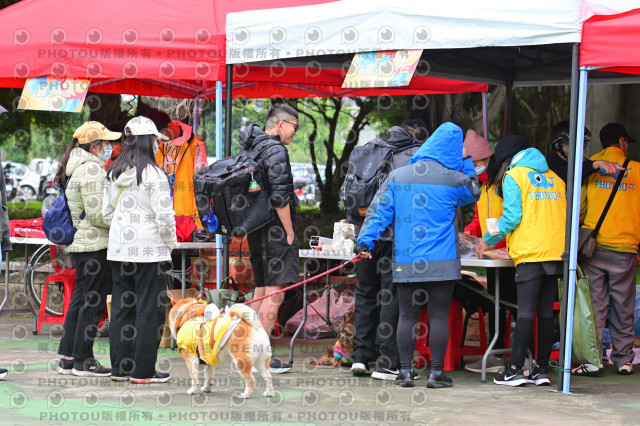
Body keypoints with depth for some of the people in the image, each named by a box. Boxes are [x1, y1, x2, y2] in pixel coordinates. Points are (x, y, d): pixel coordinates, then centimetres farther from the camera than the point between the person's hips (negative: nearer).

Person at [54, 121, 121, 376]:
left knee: (80, 298, 14)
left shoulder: (75, 168, 14)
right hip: (95, 244, -10)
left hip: (78, 242, 10)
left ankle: (67, 359, 17)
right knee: (94, 301, -3)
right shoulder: (91, 169, -16)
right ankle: (83, 360, 1)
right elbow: (97, 214, -20)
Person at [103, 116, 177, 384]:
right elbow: (164, 216, -16)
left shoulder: (114, 174, 8)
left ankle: (120, 367, 17)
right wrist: (170, 242, 0)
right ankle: (143, 370, 2)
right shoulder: (153, 174, -14)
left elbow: (107, 212, 14)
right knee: (149, 309, 0)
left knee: (121, 307, 12)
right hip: (149, 250, -7)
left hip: (118, 249, 7)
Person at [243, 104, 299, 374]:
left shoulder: (251, 149, 16)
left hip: (256, 230, 10)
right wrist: (289, 230, -13)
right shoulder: (275, 150, -13)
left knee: (261, 289, 15)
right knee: (274, 293, -8)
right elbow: (279, 196, -20)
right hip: (275, 230, -10)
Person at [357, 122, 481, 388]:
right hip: (442, 261, -2)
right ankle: (436, 373, 2)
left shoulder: (397, 177, 4)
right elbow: (473, 194, 20)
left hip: (405, 262, 2)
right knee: (439, 316, 1)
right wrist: (466, 162, 25)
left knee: (407, 315, 6)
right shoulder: (454, 178, -1)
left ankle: (405, 372, 8)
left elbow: (379, 210, 1)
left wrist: (366, 240, 3)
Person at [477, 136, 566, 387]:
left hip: (530, 253, -6)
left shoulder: (513, 176, 1)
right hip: (556, 253, 6)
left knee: (525, 313, -7)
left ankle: (515, 370, -7)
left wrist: (488, 240, 4)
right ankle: (541, 369, 8)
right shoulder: (554, 178, 19)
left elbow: (512, 216, -8)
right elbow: (564, 216, 19)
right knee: (546, 313, 7)